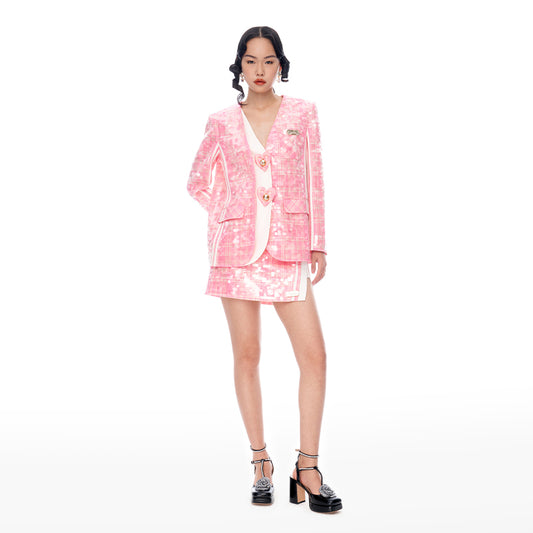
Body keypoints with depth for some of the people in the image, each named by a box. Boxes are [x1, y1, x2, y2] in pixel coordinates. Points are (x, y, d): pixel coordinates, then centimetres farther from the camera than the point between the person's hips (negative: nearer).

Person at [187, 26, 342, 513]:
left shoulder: (303, 113, 7)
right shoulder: (222, 122, 7)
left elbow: (314, 181, 7)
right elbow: (199, 181, 17)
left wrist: (318, 244, 2)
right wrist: (230, 217, 5)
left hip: (289, 248, 0)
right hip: (238, 247, 0)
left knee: (314, 354, -8)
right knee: (247, 356, 3)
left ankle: (308, 468, 1)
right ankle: (261, 463, 13)